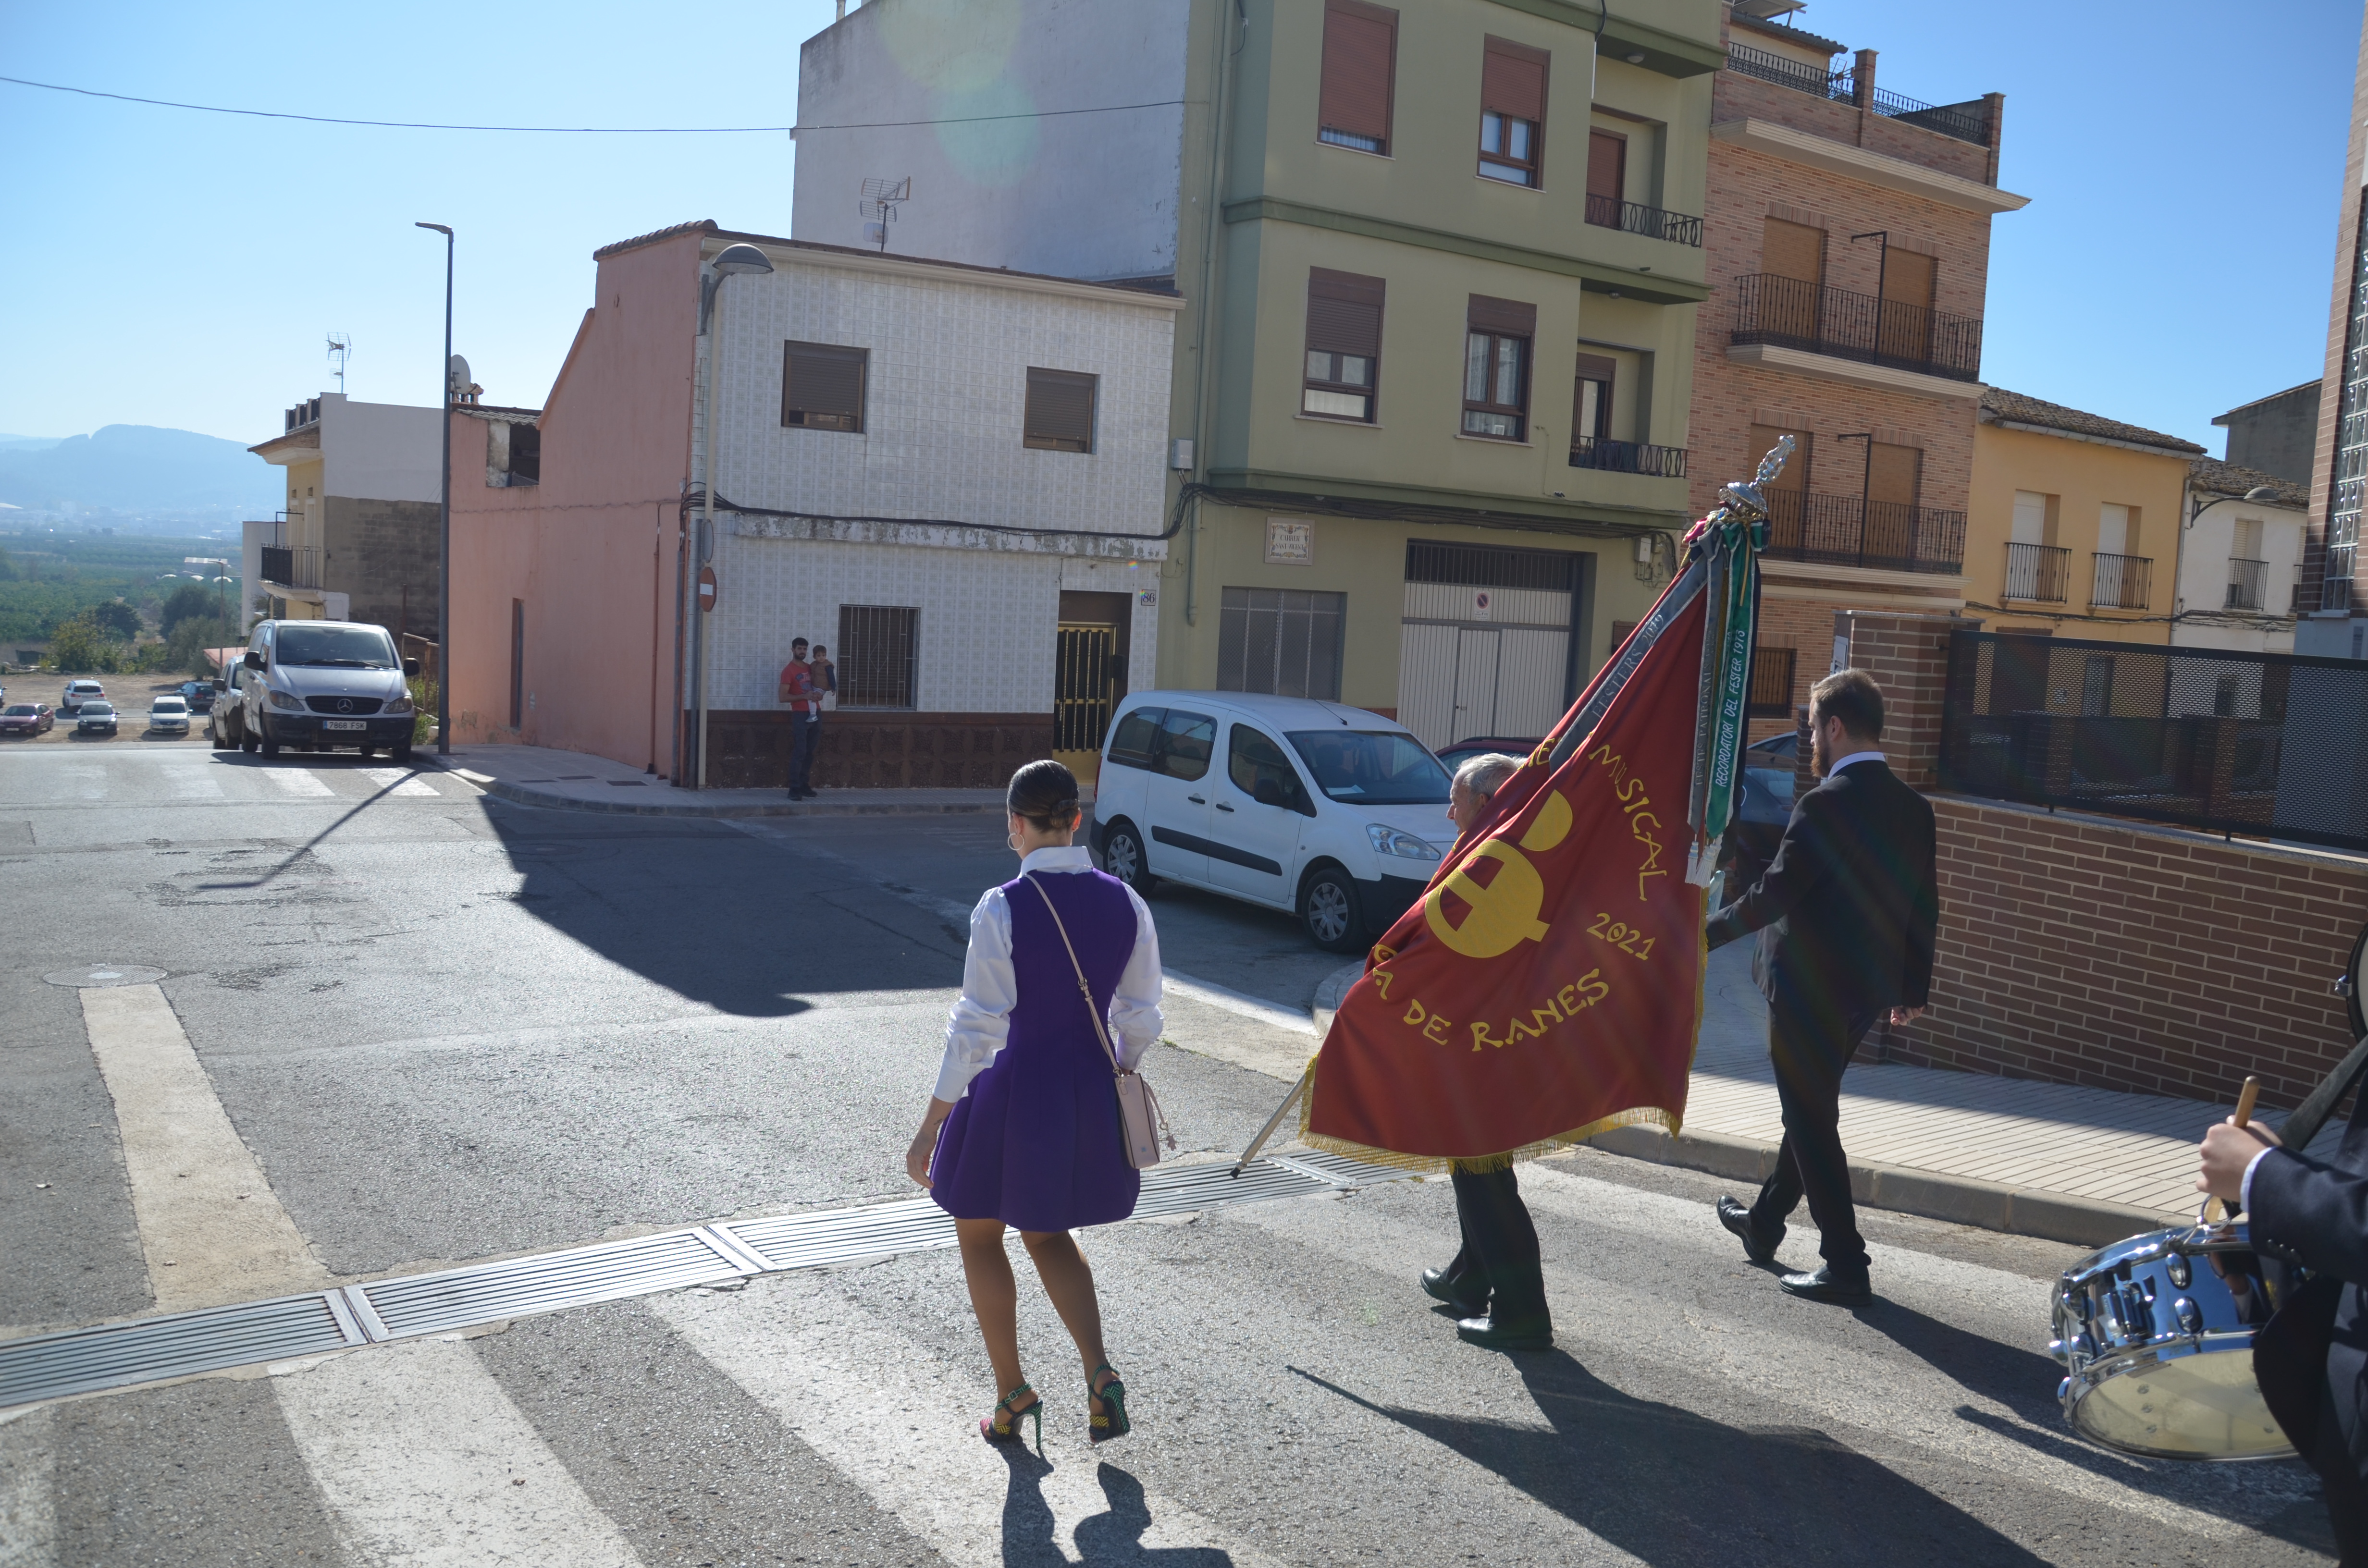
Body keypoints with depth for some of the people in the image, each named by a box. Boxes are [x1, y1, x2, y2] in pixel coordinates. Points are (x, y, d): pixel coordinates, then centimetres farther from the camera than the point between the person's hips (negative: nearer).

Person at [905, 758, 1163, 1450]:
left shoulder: (1002, 909, -18)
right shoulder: (1125, 902, -4)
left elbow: (977, 1029, -16)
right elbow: (1140, 1021, 2)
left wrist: (930, 1129, -8)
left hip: (1014, 1090, -5)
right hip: (1092, 1097, 5)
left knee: (979, 1236, 21)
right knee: (1048, 1235, 26)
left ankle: (1012, 1397, 25)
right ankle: (1099, 1374, 11)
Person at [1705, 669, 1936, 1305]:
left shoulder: (1825, 804, -19)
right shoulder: (1913, 807, 5)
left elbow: (1774, 894, -19)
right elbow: (1924, 908, 11)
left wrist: (1710, 931, -5)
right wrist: (1913, 988, 20)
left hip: (1808, 985, -9)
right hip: (1869, 989, 9)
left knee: (1812, 1119, 1)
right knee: (1812, 1110, 21)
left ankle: (1847, 1264, 5)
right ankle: (1763, 1224, 37)